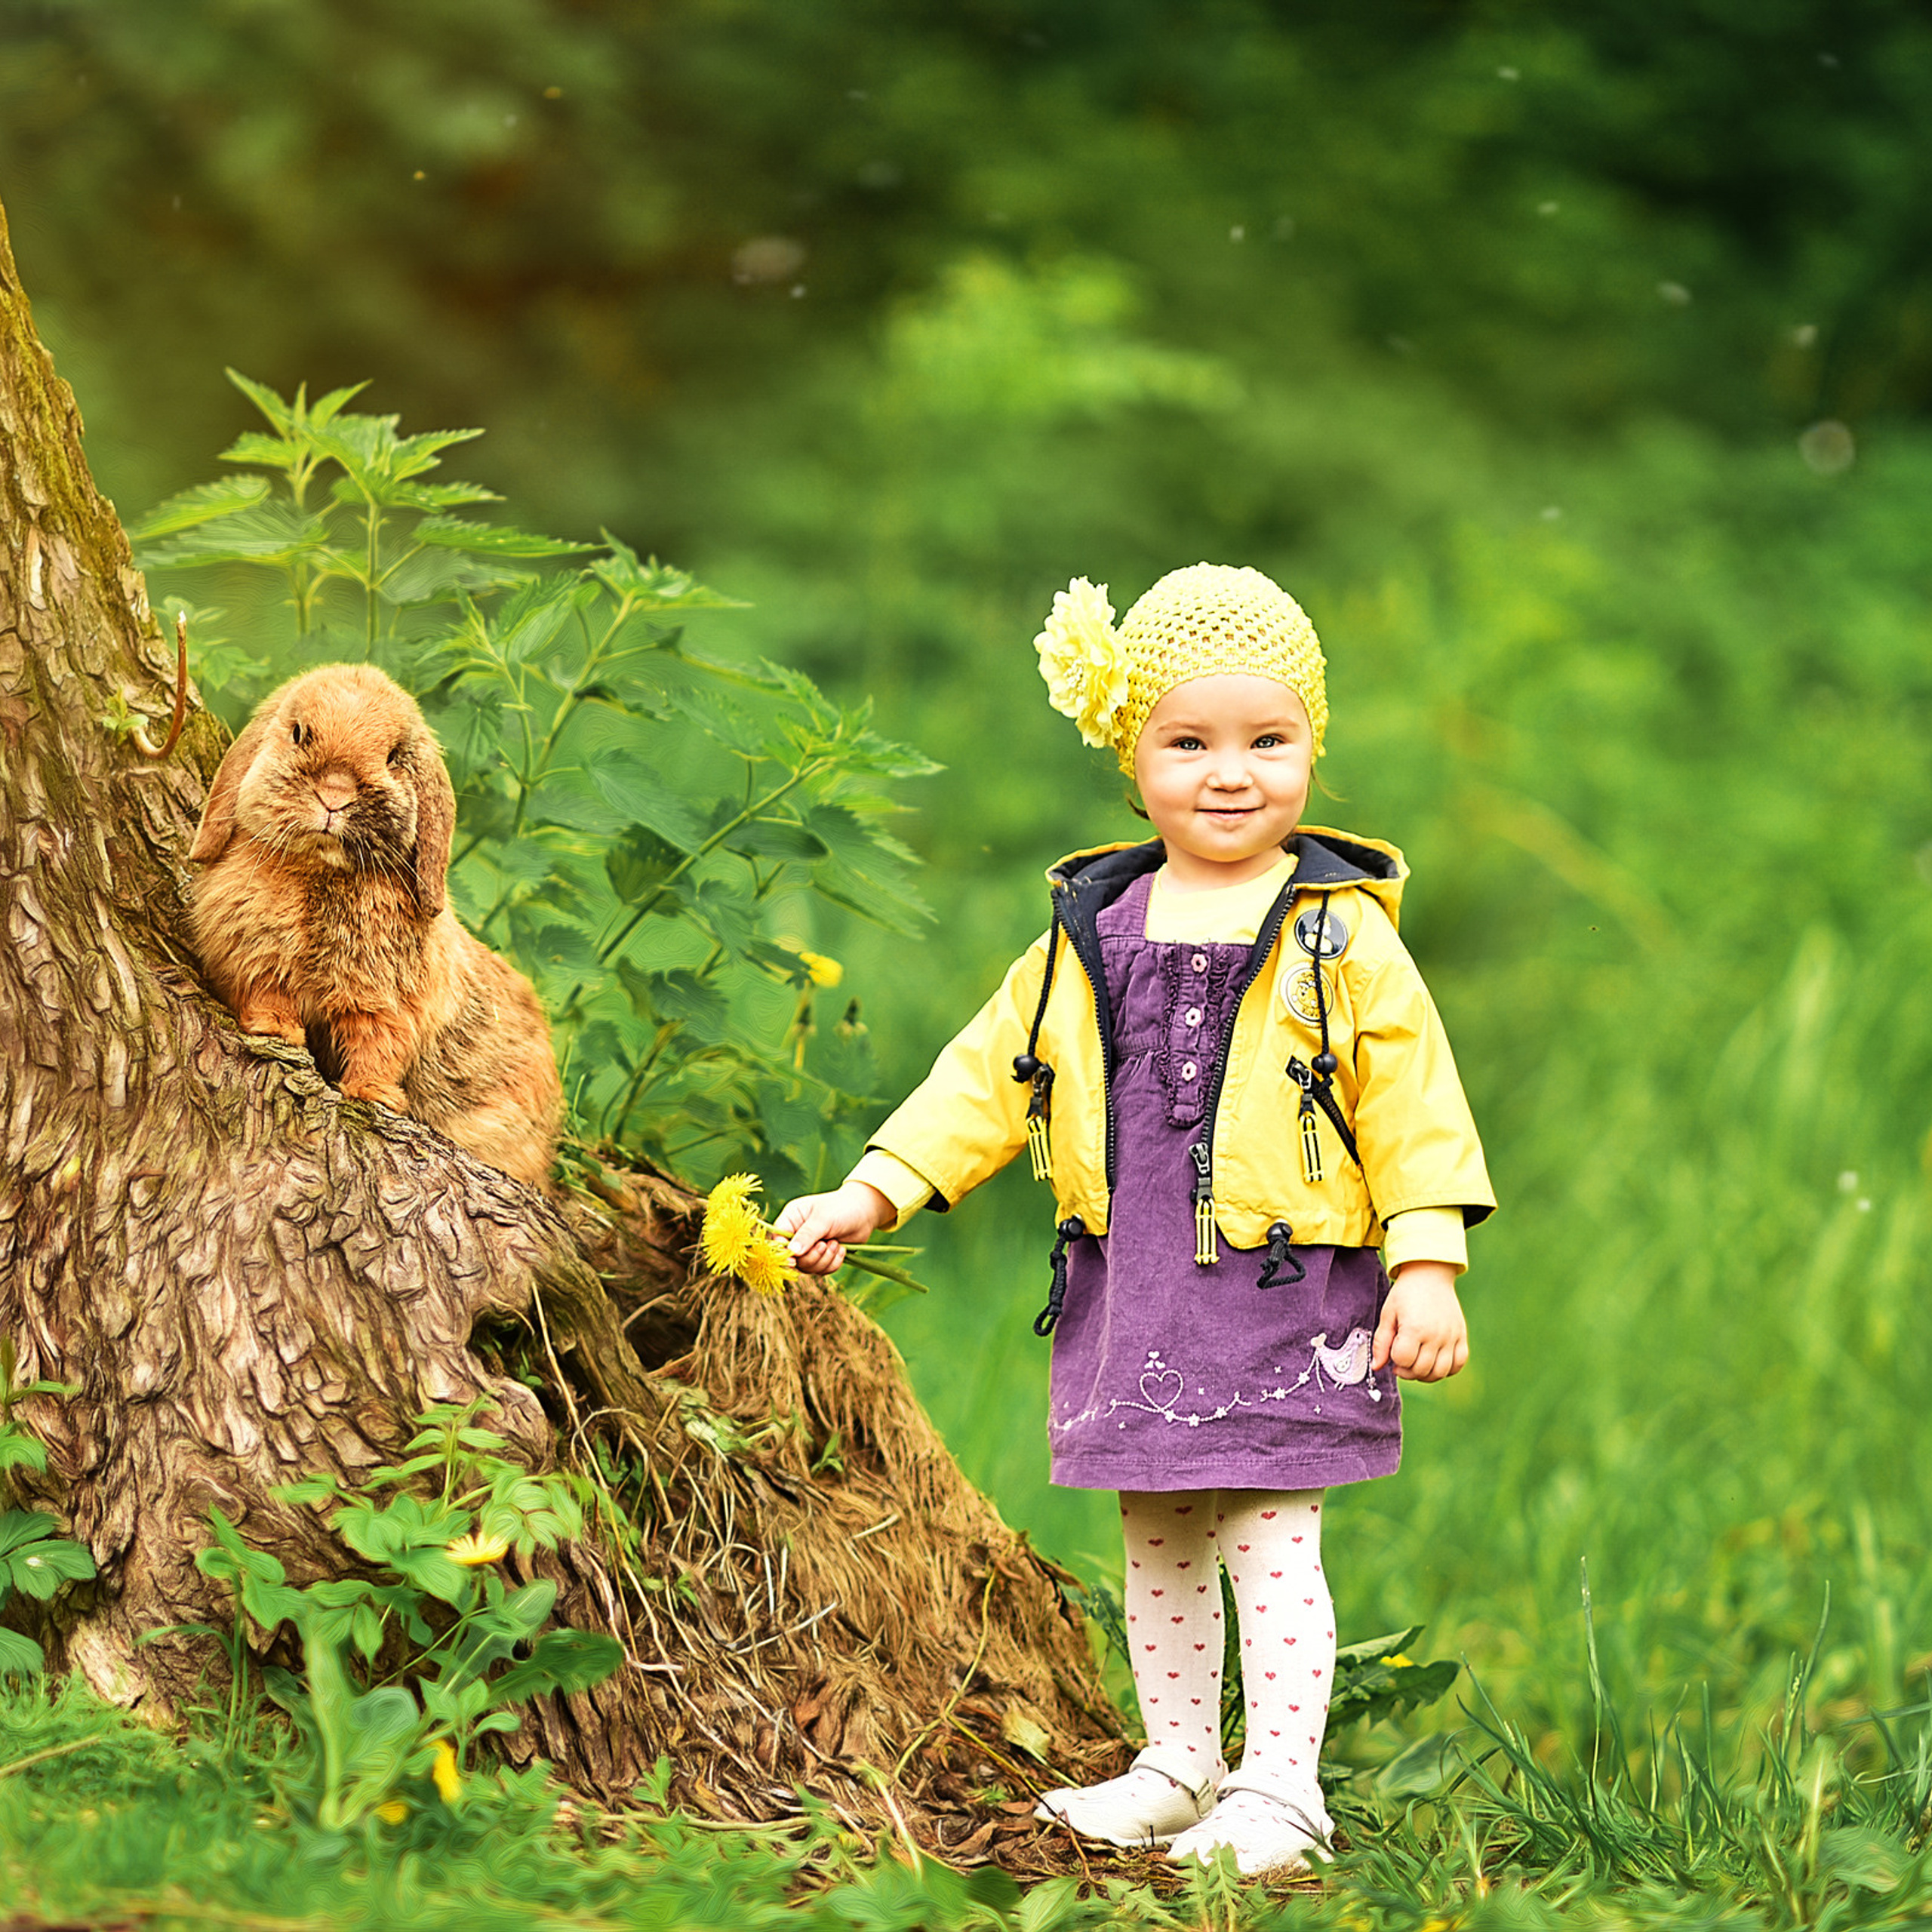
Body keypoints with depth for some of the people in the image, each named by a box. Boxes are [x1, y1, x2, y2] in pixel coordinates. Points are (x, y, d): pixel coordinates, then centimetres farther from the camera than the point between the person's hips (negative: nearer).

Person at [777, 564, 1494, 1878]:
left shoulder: (1341, 935, -4)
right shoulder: (1092, 931, 7)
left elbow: (1413, 1102, -4)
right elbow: (990, 1073, 12)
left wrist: (1427, 1265, -10)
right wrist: (874, 1192, 7)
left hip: (1287, 1292, -5)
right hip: (1132, 1295, 5)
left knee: (1273, 1545, -5)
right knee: (1158, 1546, 13)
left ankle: (1281, 1787, 3)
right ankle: (1178, 1768, 26)